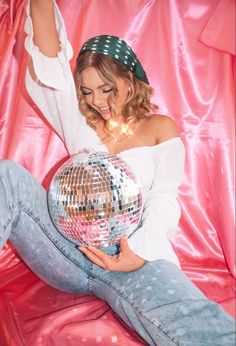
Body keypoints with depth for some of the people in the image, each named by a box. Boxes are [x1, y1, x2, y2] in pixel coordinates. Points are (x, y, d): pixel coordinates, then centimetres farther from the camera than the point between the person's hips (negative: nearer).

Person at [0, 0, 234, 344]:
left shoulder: (160, 128, 14)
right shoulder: (80, 123, 20)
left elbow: (163, 199, 2)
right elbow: (49, 63, 5)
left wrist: (141, 252, -17)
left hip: (131, 253, -4)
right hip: (68, 247, 5)